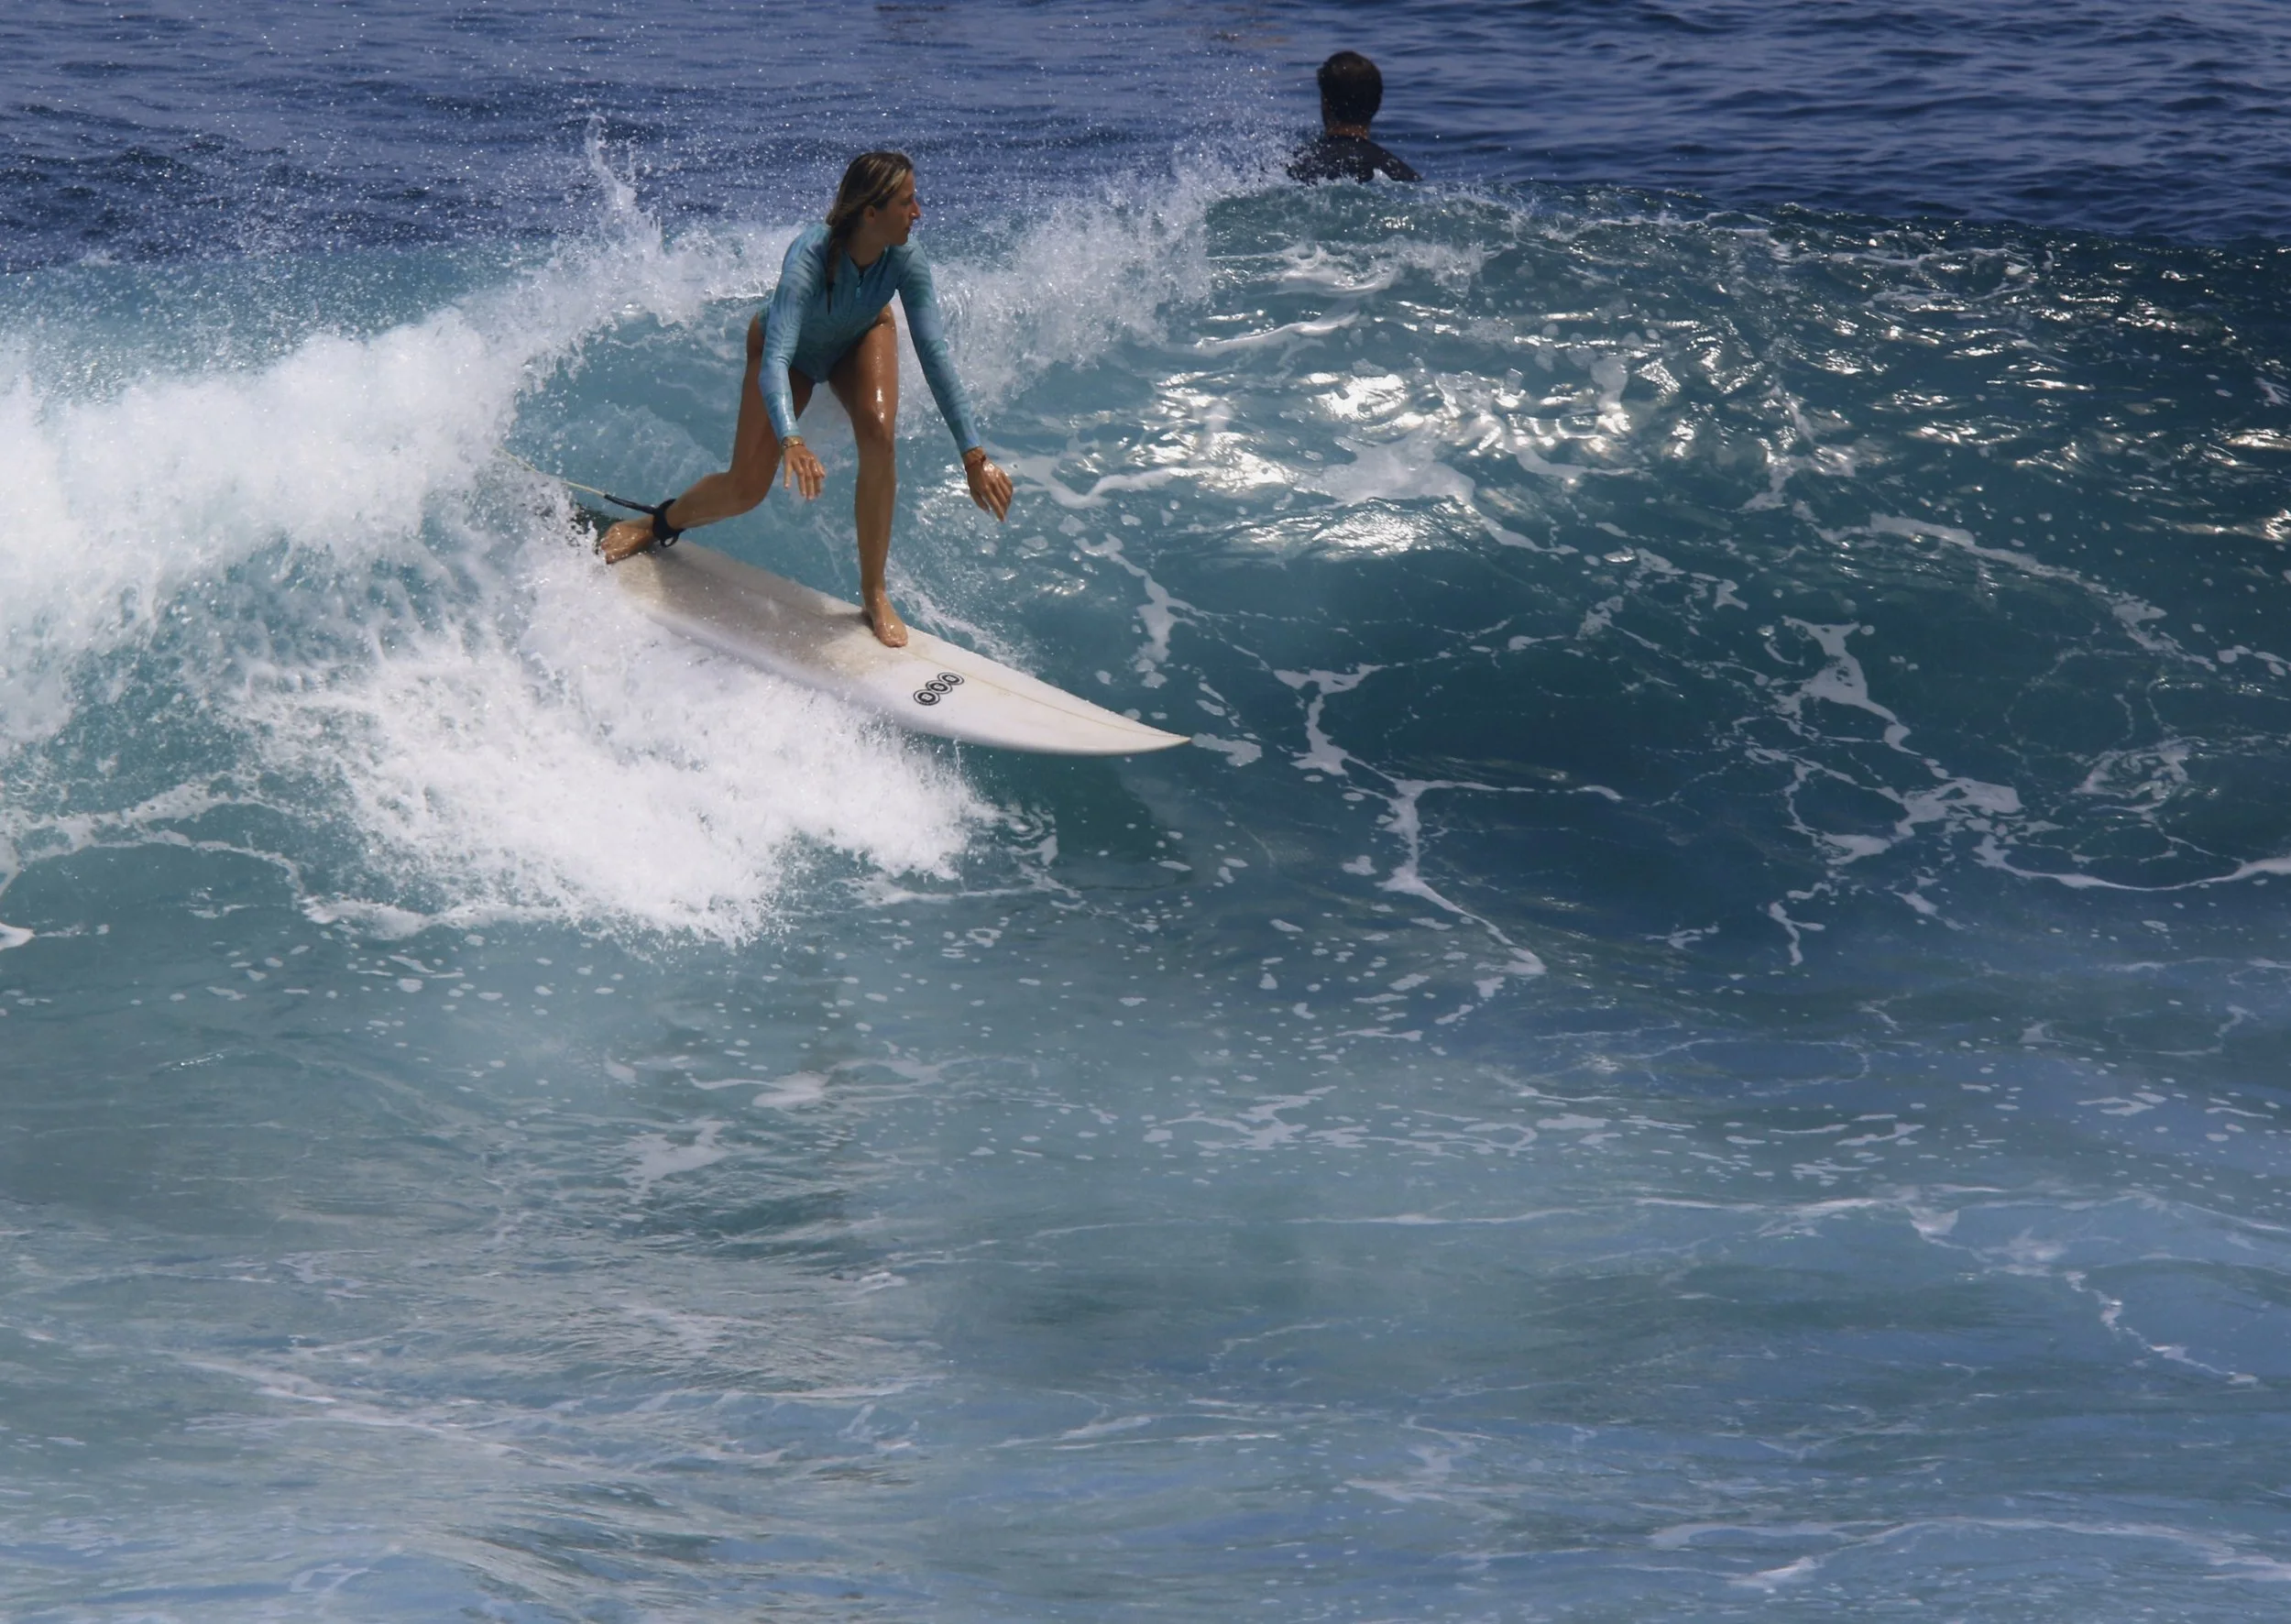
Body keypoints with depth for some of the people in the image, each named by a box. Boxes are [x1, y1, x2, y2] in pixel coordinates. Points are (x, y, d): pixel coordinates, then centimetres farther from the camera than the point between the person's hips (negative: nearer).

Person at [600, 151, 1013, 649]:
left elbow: (936, 359, -32)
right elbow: (775, 360, -51)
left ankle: (874, 594, -14)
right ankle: (658, 526, 29)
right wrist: (791, 442, -67)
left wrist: (973, 457, -38)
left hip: (861, 341, 2)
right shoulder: (809, 257, -42)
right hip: (791, 349, -2)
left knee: (879, 432, -27)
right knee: (746, 489, -6)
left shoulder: (905, 262, -32)